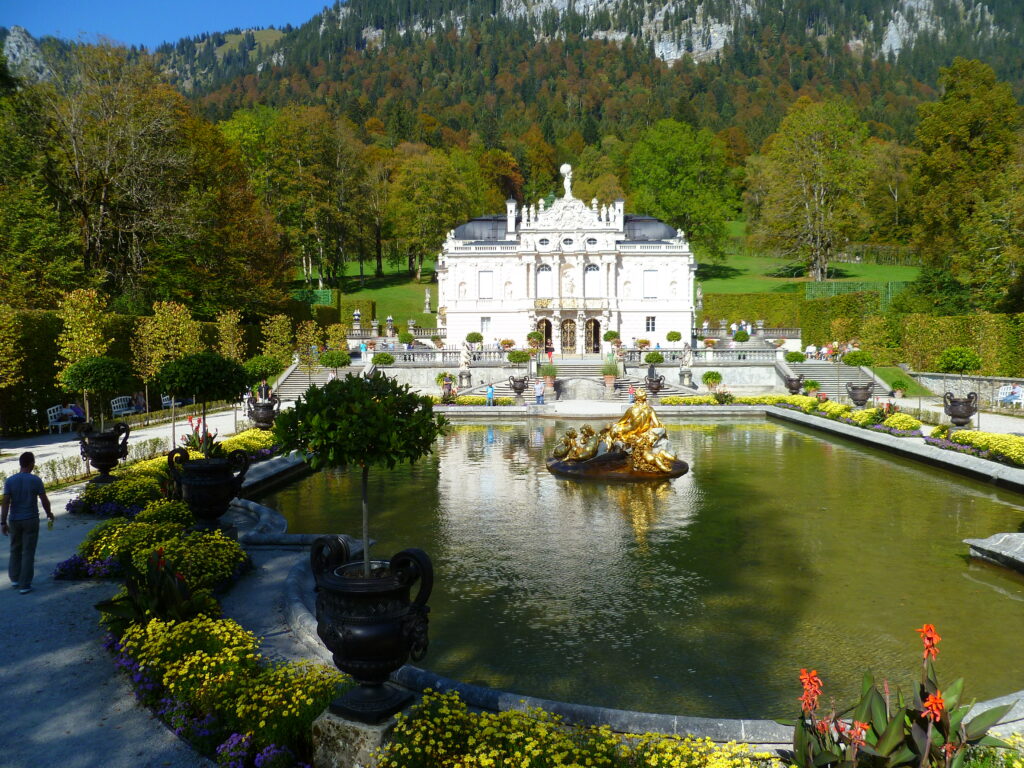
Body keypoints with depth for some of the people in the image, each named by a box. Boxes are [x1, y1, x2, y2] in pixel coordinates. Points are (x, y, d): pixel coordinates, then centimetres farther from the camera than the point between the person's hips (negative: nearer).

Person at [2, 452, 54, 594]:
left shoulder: (10, 481, -5)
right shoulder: (35, 480, -11)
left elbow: (5, 503, -8)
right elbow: (44, 500, -6)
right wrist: (49, 514, 12)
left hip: (14, 521, 3)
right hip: (31, 520, -3)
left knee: (15, 550, 21)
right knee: (28, 553, 3)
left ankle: (15, 578, 31)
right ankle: (24, 585, 3)